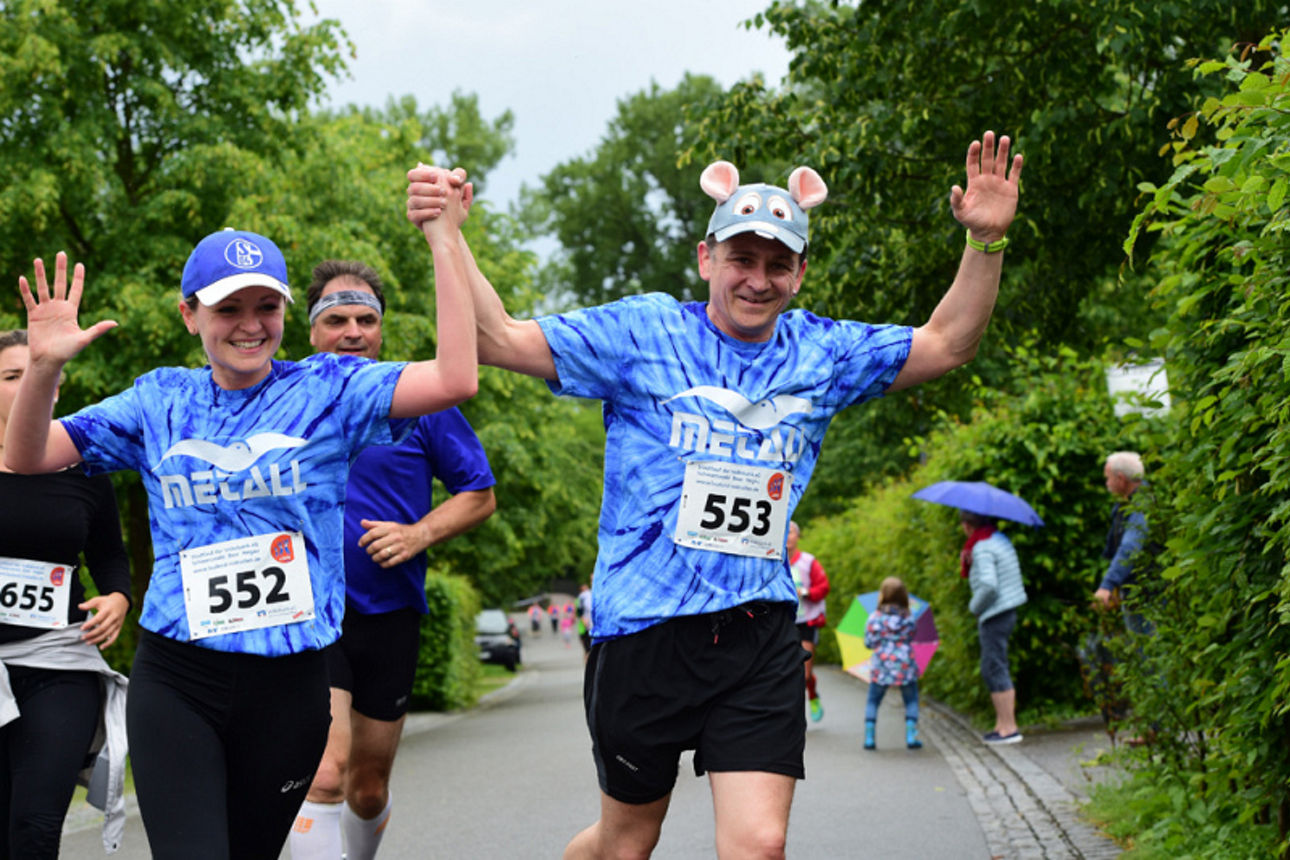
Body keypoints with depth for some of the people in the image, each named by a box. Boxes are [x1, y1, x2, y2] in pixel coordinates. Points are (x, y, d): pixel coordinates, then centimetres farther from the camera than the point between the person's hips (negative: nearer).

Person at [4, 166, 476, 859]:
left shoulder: (325, 391, 0)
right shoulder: (161, 401, 7)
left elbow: (453, 379, -13)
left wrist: (444, 240, -17)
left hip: (289, 680, 0)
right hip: (175, 679, 0)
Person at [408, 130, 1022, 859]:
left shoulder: (822, 353, 8)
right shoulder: (643, 333, -3)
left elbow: (946, 345, 12)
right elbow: (502, 339, -6)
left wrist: (986, 242, -1)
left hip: (761, 634, 3)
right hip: (645, 626, -2)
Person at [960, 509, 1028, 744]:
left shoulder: (982, 548, -17)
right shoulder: (1000, 538, 12)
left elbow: (988, 585, -27)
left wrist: (974, 606, -10)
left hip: (994, 616, -10)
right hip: (1006, 611, 10)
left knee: (995, 671, -6)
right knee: (992, 670, 16)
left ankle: (1009, 727, -5)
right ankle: (1003, 723, 20)